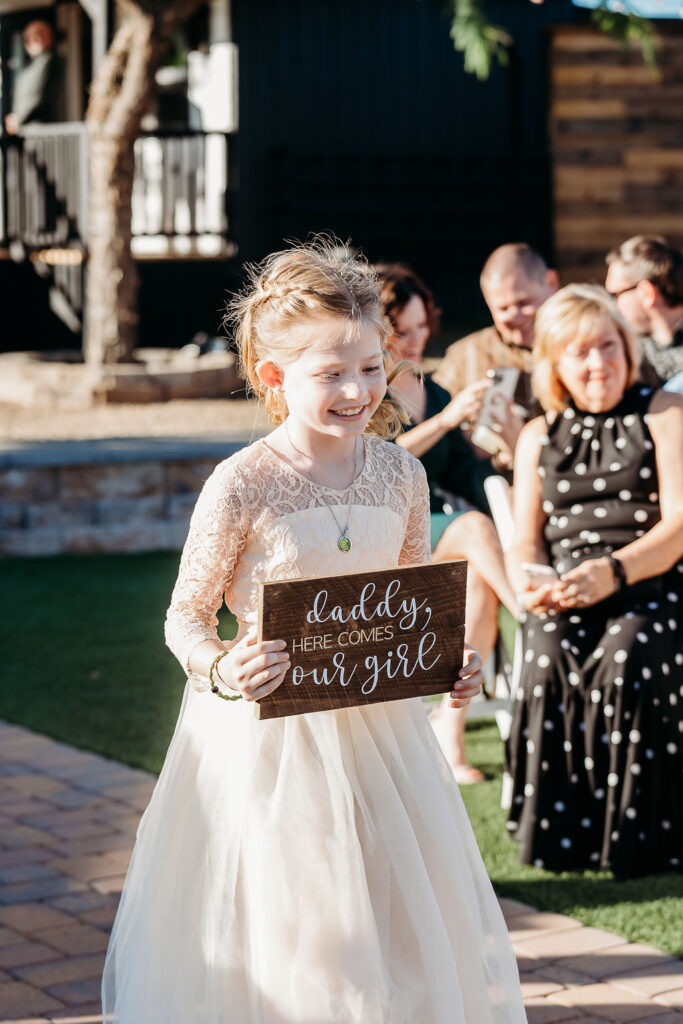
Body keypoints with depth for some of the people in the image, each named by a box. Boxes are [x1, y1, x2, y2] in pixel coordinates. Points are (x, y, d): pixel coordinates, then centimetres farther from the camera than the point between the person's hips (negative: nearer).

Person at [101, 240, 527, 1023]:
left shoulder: (399, 474, 0)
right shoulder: (241, 486, -14)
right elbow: (186, 616, -7)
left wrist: (450, 662, -5)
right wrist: (222, 671, -26)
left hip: (377, 729, 5)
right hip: (268, 741, -4)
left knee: (403, 932, 14)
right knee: (276, 931, 5)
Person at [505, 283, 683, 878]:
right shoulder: (539, 436, 21)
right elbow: (526, 539, 14)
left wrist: (612, 573, -20)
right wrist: (528, 580, -11)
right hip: (566, 596, 3)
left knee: (627, 655, -34)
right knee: (552, 655, -31)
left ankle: (632, 834, -23)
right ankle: (556, 833, -21)